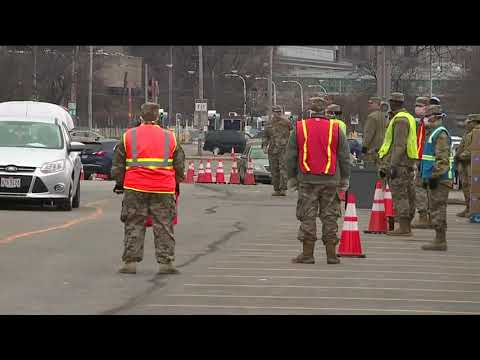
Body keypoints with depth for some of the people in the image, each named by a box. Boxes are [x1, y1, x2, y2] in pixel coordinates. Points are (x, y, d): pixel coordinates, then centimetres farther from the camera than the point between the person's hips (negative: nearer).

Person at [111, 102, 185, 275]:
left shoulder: (128, 136, 5)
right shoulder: (170, 137, 8)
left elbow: (118, 164, 8)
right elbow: (180, 165, 12)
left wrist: (119, 183, 21)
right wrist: (175, 183, 25)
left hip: (135, 189, 0)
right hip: (164, 189, 0)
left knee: (134, 226, 5)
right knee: (164, 226, 5)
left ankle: (130, 262, 3)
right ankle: (166, 262, 4)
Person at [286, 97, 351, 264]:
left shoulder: (299, 128, 2)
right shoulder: (335, 128, 3)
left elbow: (290, 156, 5)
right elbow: (344, 156, 6)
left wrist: (292, 178, 13)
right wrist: (345, 179, 14)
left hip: (307, 180, -1)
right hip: (330, 181, 1)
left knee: (307, 216, 1)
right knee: (329, 216, 7)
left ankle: (307, 253, -1)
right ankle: (331, 254, 6)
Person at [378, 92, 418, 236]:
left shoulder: (400, 119, -13)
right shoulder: (409, 118, 19)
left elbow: (399, 145, -21)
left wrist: (393, 165, -23)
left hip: (399, 163, -10)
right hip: (409, 162, 10)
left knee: (399, 195, -10)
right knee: (407, 196, 11)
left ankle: (403, 228, -12)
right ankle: (406, 226, 15)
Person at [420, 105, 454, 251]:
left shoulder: (441, 134, -14)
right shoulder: (433, 133, 20)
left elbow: (443, 159, -22)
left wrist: (435, 177, -23)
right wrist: (426, 177, 26)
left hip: (439, 180, -11)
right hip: (434, 179, 11)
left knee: (438, 209, -9)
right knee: (435, 209, 12)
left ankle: (440, 241, -8)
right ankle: (439, 240, 16)